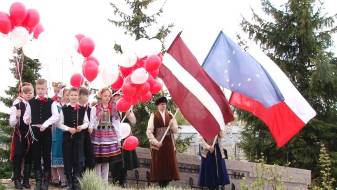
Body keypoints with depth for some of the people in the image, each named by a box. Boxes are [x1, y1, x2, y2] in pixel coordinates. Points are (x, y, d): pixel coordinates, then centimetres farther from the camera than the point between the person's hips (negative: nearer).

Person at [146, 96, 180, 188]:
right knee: (158, 165, -2)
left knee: (169, 164, 3)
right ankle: (161, 185, 3)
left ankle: (166, 185, 10)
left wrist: (172, 125, -13)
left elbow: (176, 130, 7)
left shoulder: (170, 116, 9)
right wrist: (155, 142, -15)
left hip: (169, 143, 4)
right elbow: (149, 131, -7)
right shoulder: (153, 116, -2)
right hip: (158, 144, -4)